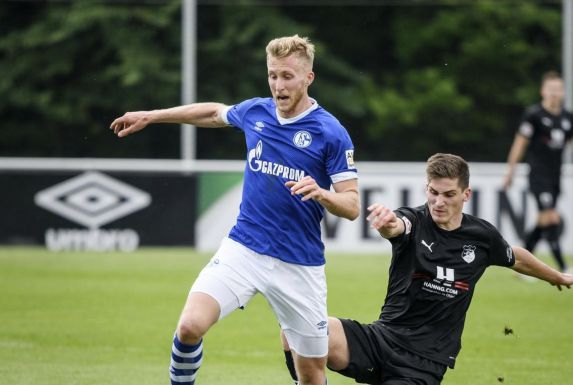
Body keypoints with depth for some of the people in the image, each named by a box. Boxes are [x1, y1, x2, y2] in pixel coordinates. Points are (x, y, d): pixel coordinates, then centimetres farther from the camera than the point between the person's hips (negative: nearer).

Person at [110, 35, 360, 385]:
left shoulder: (332, 133, -10)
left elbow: (352, 206, -8)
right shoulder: (254, 112, 4)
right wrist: (150, 116, 30)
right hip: (243, 248, 3)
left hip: (299, 265, -2)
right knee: (191, 325, -20)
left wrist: (320, 194, -29)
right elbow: (213, 112, 27)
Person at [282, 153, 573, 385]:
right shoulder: (415, 222, -7)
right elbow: (395, 226, -34)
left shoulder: (482, 236, 3)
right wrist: (387, 222, -60)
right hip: (382, 337, -1)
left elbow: (516, 258, 26)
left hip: (425, 362, 1)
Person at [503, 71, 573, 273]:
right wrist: (510, 170, -5)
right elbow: (520, 142, -5)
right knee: (551, 220, -15)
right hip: (539, 175, -7)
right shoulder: (534, 114, -6)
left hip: (555, 177, 7)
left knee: (542, 223, 9)